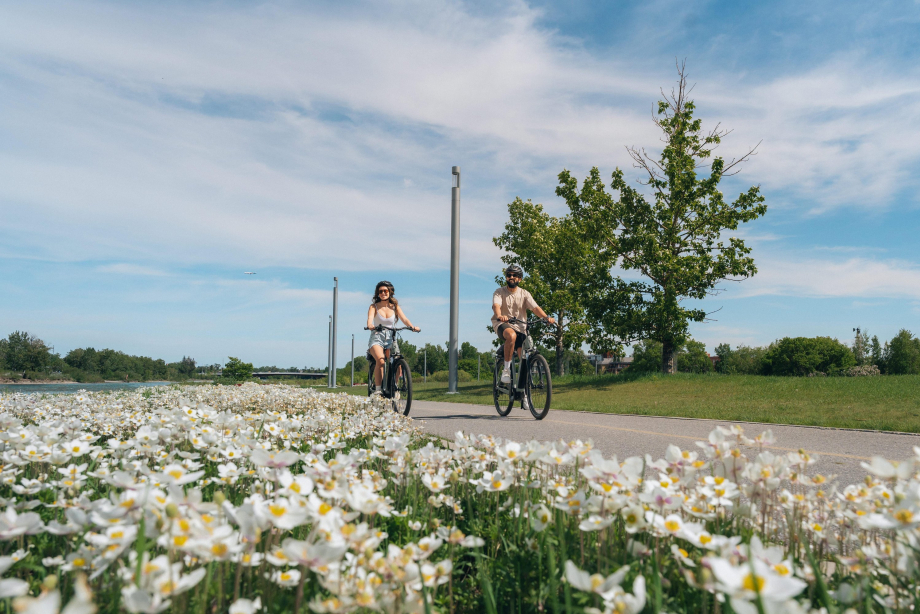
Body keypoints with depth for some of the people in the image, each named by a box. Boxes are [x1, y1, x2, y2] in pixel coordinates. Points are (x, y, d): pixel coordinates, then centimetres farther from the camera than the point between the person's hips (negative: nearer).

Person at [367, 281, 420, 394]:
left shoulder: (395, 307, 9)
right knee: (380, 360, -30)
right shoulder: (374, 306, 3)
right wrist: (370, 325, -40)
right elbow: (370, 318, -16)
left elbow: (404, 319, -5)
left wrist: (412, 327, -26)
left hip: (391, 339, 2)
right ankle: (377, 389, -22)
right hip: (377, 338, -2)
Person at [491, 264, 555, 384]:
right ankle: (506, 369, -28)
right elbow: (496, 305, -22)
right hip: (502, 324, -4)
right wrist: (499, 316, -45)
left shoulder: (524, 294, 5)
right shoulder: (499, 292, -2)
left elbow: (535, 307, -9)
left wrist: (546, 317, -29)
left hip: (519, 326, 4)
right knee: (512, 336, -37)